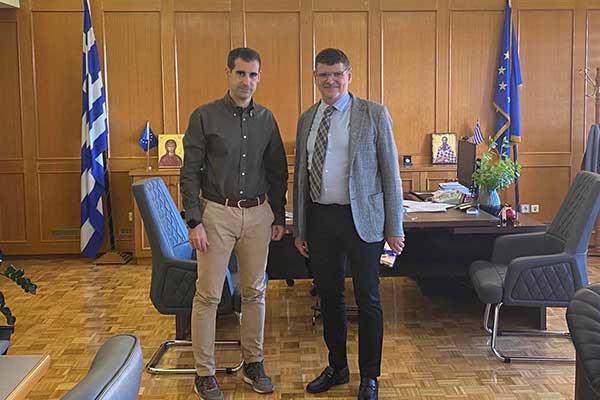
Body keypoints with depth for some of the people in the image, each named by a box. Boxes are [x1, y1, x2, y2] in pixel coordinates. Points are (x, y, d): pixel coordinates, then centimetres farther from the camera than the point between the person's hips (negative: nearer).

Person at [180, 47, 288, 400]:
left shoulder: (266, 119, 7)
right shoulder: (205, 117, -4)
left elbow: (278, 171, 13)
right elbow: (190, 173, -5)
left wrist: (279, 217, 10)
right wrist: (194, 222, -11)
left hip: (258, 213, 4)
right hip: (217, 213, -4)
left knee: (255, 292, 11)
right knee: (209, 295, 1)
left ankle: (253, 363, 26)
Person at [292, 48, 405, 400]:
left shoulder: (374, 115, -4)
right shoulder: (307, 119, 9)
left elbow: (390, 173, -4)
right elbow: (301, 175, 12)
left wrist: (394, 228, -7)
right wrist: (299, 229, 11)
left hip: (362, 218, -4)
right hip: (320, 218, 4)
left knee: (368, 300, 5)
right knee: (329, 296, 14)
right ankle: (337, 367, 31)